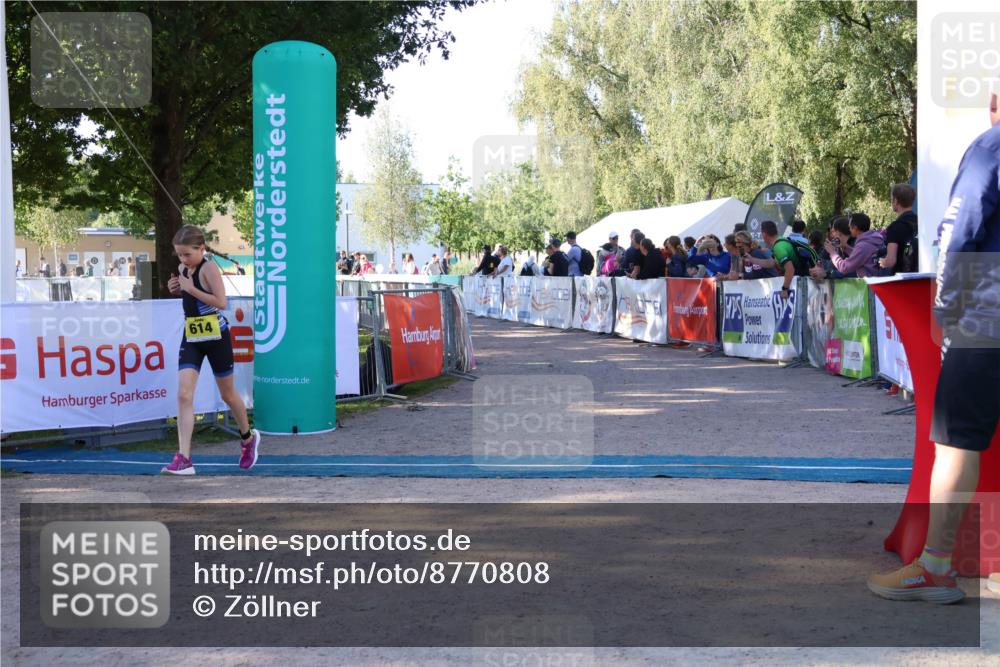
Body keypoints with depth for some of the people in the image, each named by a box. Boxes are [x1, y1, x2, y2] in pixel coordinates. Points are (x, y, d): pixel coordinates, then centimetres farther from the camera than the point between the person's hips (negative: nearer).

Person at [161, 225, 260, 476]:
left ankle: (248, 437, 39)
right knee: (184, 394, -10)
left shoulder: (209, 268, -15)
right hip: (191, 337, 6)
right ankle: (183, 459, -15)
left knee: (227, 394, 11)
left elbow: (221, 302, -23)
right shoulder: (183, 268, 6)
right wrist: (176, 289, 2)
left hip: (216, 336, -6)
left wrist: (190, 288, -23)